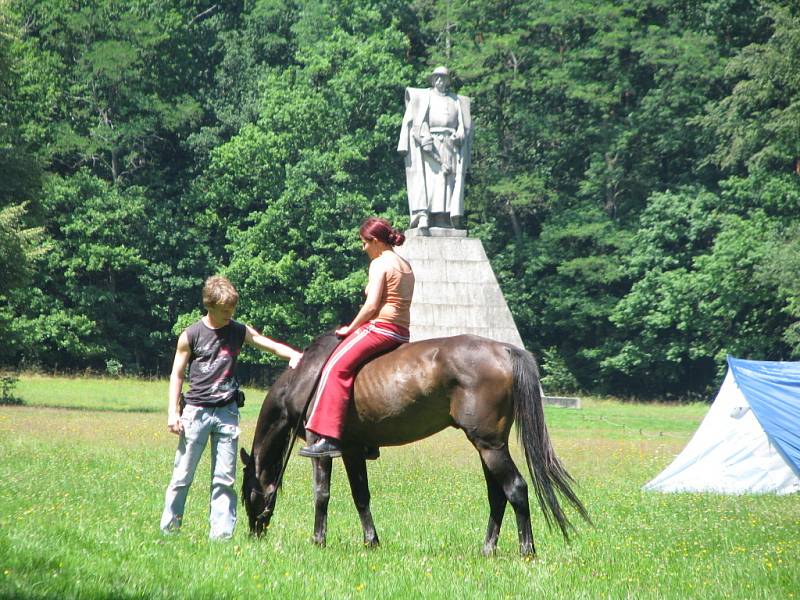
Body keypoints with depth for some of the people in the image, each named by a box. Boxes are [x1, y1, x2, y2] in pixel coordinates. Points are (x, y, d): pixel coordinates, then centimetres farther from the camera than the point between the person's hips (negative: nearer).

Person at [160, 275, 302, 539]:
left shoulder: (240, 331, 6)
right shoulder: (190, 336, -1)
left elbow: (271, 345, 5)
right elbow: (176, 374, 3)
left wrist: (294, 355, -16)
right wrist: (173, 413, -4)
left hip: (227, 411, 2)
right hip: (196, 411, -2)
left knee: (224, 478, 1)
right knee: (183, 475, 1)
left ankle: (220, 533, 3)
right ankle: (168, 527, 12)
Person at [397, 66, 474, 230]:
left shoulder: (457, 101, 23)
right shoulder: (424, 96, 14)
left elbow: (463, 124, 15)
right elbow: (419, 119, 0)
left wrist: (459, 136, -7)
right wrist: (425, 138, -15)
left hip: (451, 144, 3)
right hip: (430, 141, -3)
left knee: (450, 182, -7)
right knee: (430, 178, -15)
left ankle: (445, 219, -12)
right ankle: (423, 214, -25)